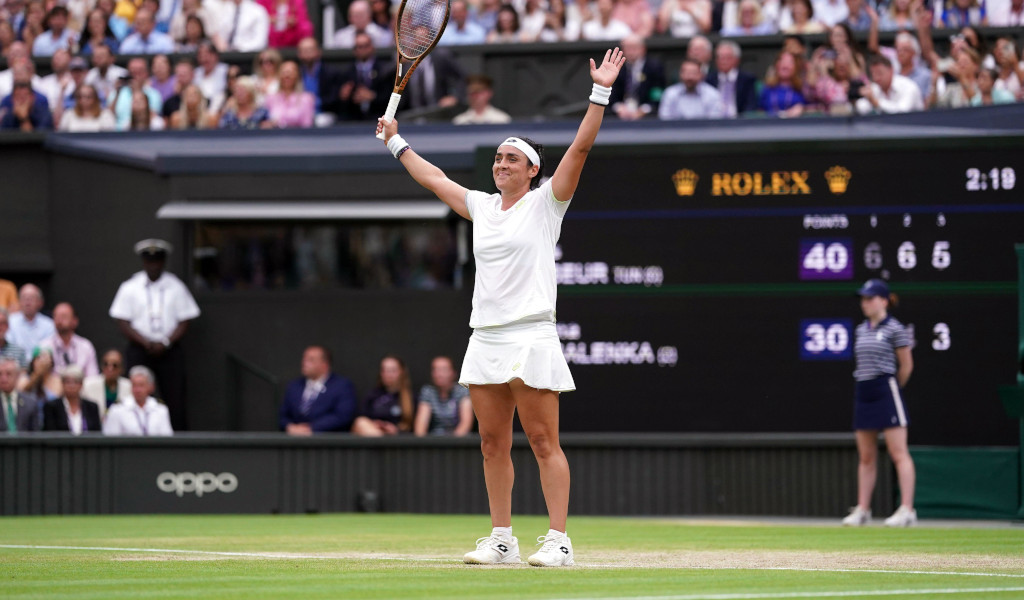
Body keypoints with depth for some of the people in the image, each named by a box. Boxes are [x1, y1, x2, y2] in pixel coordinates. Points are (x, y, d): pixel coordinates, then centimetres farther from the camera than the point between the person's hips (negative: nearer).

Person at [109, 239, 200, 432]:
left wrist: (166, 343, -11)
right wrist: (146, 343, -12)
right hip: (139, 351, 0)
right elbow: (123, 323, 1)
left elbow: (184, 321, 4)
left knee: (175, 400, -6)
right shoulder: (130, 288, 5)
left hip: (170, 350, 0)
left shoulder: (175, 287, 6)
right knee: (138, 401, -8)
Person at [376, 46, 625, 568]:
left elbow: (580, 147, -9)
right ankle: (501, 539, 13)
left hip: (530, 337, -7)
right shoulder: (482, 207, 17)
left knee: (543, 442, -8)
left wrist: (600, 94, -16)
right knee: (493, 445, 7)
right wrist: (397, 143, 38)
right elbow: (435, 179, 31)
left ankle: (558, 540, -9)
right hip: (486, 339, 7)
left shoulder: (545, 203, 0)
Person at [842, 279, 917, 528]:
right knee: (866, 457, 9)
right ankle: (862, 510, 12)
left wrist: (893, 388, 6)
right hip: (864, 393, 7)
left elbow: (906, 365, -3)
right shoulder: (860, 330, 14)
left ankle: (907, 510, -10)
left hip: (886, 392, -7)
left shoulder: (895, 329, -6)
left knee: (899, 453, -8)